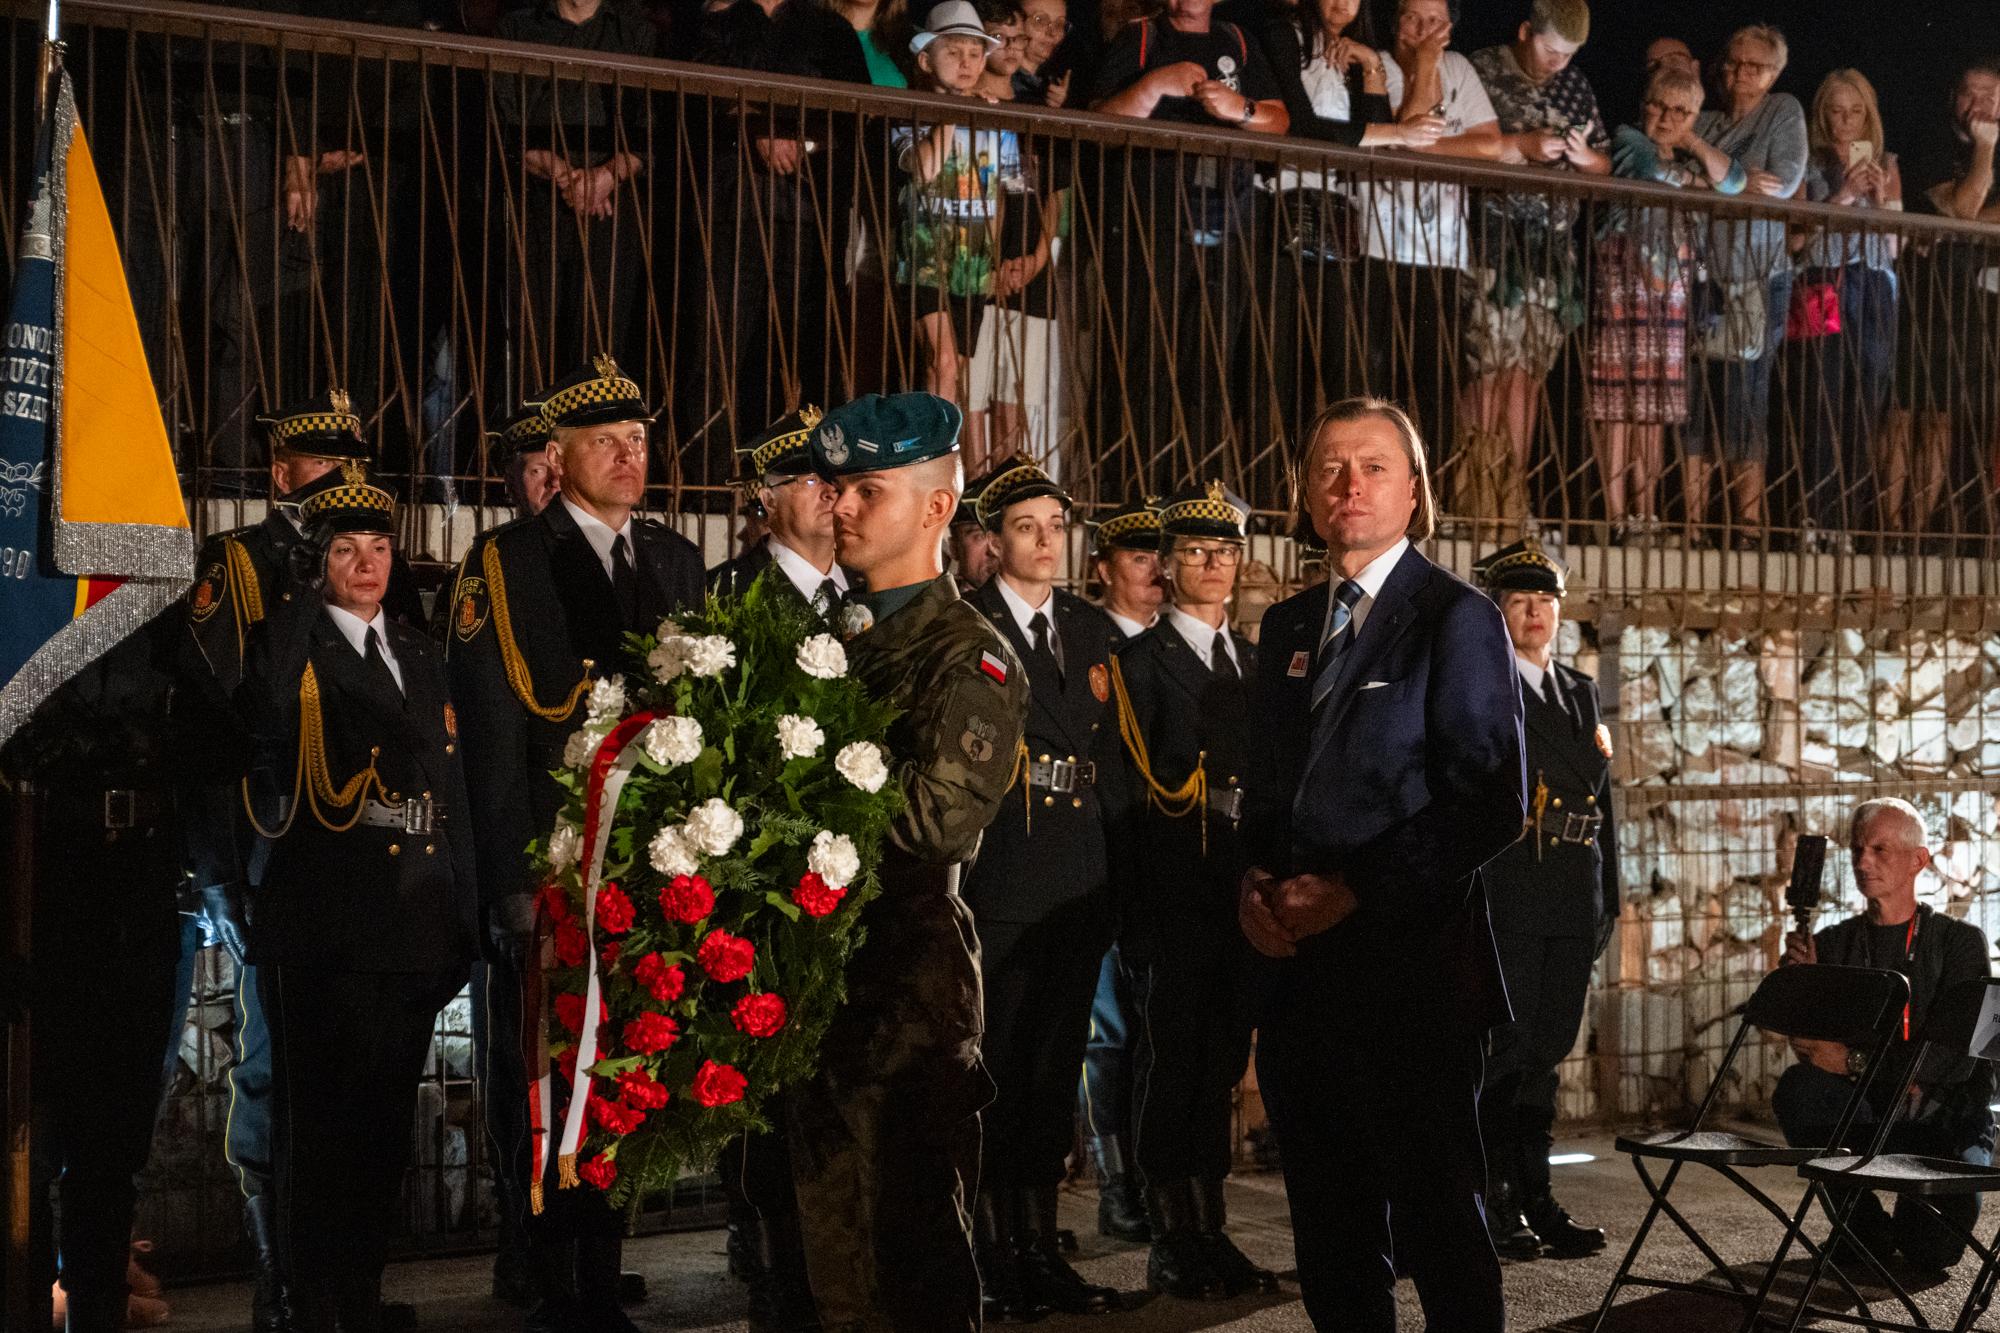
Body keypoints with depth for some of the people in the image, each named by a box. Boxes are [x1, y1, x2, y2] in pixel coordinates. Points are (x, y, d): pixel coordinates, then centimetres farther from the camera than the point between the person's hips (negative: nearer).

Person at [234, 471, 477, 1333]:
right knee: (318, 1126, 0)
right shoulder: (289, 644, 1)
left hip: (411, 929, 5)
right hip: (322, 929, -5)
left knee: (384, 1127, 11)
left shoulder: (419, 656, 17)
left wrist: (460, 920, 13)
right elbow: (262, 715, -21)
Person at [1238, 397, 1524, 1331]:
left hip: (1409, 959, -6)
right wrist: (1256, 883, 1)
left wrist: (1355, 892, -16)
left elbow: (1490, 800, -12)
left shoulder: (1456, 617, -5)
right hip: (1302, 961, 6)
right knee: (1329, 1221, 11)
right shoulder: (1288, 626, 15)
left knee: (1435, 1212, 2)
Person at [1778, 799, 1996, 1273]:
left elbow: (1958, 1055, -14)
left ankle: (1913, 1215, 17)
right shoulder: (1831, 943, 8)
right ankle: (1866, 1228, -9)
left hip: (1947, 1117, -2)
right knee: (1796, 1088, -30)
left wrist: (1854, 1063, -22)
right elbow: (1812, 1049, 0)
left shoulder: (1960, 940, -1)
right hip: (1858, 1111, 2)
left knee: (1934, 1250, -24)